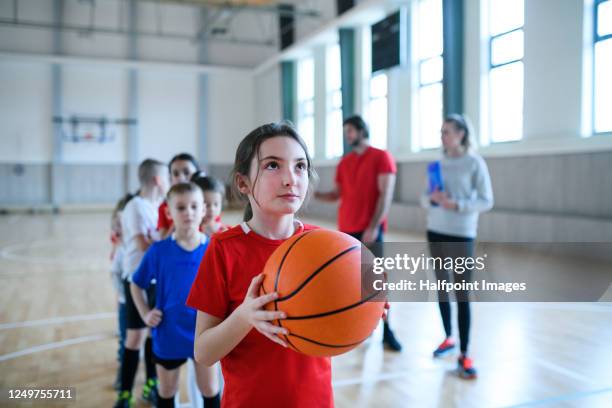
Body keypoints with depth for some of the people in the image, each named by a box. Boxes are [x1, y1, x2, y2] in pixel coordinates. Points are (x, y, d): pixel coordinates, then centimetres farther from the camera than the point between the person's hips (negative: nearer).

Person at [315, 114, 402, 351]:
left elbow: (386, 196, -10)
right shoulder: (344, 162, 15)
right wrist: (313, 194, -2)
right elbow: (336, 194, 15)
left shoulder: (382, 157, -3)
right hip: (346, 229, 6)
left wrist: (373, 226, -17)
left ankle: (386, 330, 2)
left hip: (370, 229, -5)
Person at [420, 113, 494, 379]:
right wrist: (431, 198, -13)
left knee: (462, 293, -5)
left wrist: (456, 205, -21)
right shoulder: (438, 163, 7)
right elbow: (423, 198, 10)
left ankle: (464, 355, 2)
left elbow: (486, 201, -8)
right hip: (435, 231, 5)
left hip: (461, 235, -5)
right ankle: (448, 338, 31)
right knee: (441, 287, 13)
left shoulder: (474, 163, -6)